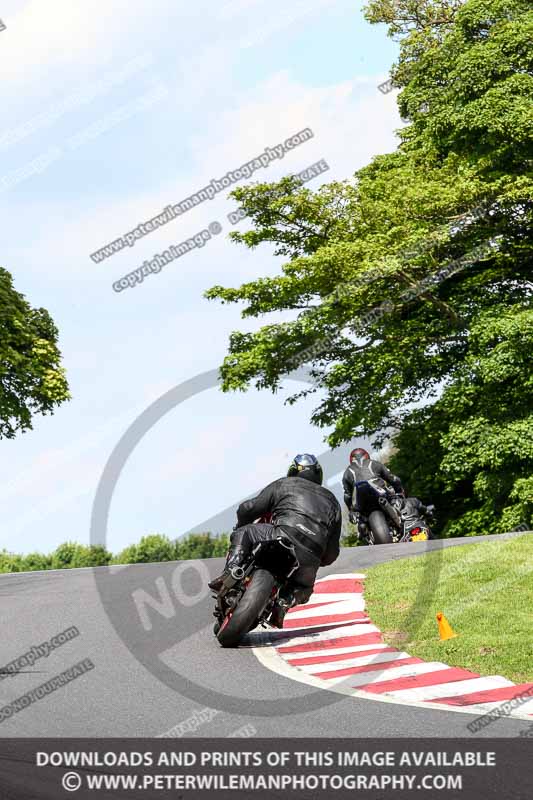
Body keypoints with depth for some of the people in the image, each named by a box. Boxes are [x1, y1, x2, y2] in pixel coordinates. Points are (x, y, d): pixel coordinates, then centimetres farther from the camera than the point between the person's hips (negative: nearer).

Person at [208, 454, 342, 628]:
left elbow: (247, 509, 16)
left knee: (242, 533, 18)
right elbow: (332, 553, 27)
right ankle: (285, 602, 0)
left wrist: (240, 529, 36)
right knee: (304, 587, 33)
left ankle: (231, 572, -7)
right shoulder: (332, 501, 32)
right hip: (310, 558, 3)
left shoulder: (283, 485, 23)